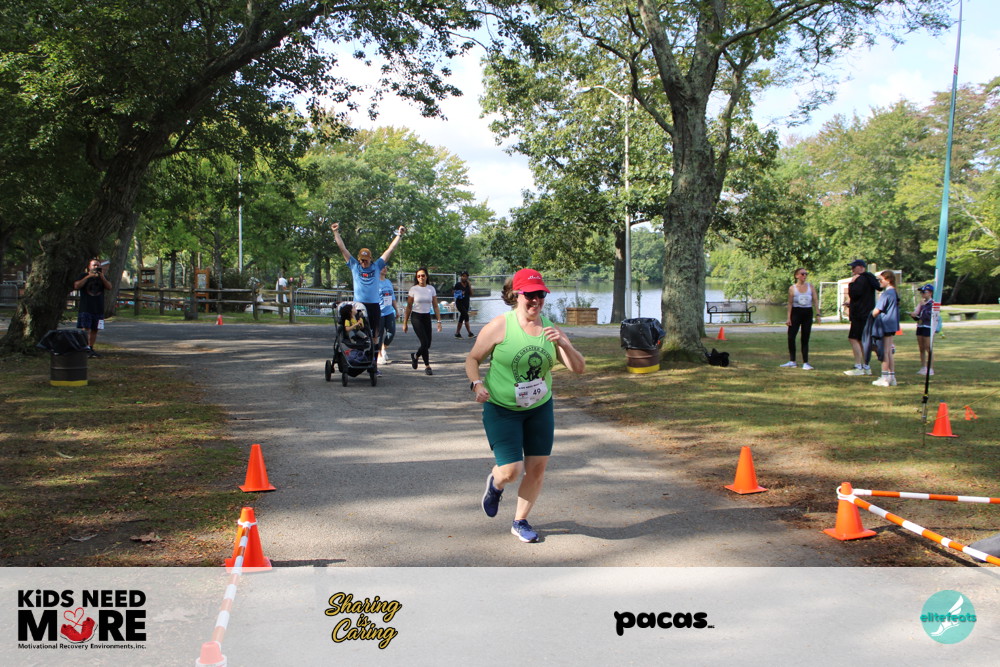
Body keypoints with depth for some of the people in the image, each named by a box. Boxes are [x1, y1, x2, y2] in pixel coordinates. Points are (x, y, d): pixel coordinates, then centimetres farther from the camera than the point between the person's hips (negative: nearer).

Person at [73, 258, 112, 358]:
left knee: (95, 330, 6)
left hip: (98, 309, 4)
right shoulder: (83, 276, 6)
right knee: (86, 329, -12)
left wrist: (102, 277, -14)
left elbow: (109, 288, -1)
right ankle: (85, 350, -15)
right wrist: (88, 277, -15)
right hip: (85, 308, -4)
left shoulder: (102, 277, 14)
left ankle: (91, 349, 15)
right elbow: (76, 286, -10)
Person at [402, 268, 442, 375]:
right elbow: (409, 307, 1)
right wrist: (405, 323, 0)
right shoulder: (413, 289, -3)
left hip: (427, 317, 4)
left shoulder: (431, 289, 4)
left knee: (428, 344, 2)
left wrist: (439, 321, 0)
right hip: (416, 317, -4)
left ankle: (415, 355, 32)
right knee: (425, 342, -14)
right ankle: (427, 366, 1)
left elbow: (435, 306, 6)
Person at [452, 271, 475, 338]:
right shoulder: (458, 284, -5)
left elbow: (471, 294, 3)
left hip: (466, 303, 6)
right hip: (459, 303, -6)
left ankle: (457, 333, 17)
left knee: (462, 318, 8)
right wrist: (459, 294, -18)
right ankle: (470, 333, -21)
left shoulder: (468, 284, 8)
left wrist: (470, 286, -5)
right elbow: (453, 293, -2)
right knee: (466, 315, -17)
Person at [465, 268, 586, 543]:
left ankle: (520, 522, 27)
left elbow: (579, 368, -4)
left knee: (537, 468, 4)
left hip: (540, 409, 4)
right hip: (502, 410, -4)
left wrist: (563, 344, -22)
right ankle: (495, 483, 30)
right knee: (511, 472, -9)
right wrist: (477, 384, -21)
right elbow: (473, 358, -3)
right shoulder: (499, 326, -12)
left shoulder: (550, 330, -1)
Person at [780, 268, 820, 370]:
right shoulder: (792, 288, -1)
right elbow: (790, 303, 1)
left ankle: (805, 363, 6)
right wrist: (789, 318, -4)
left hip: (807, 313, 1)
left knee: (805, 339, 3)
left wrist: (818, 314, -3)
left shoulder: (810, 286, 5)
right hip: (796, 312, -1)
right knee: (791, 337, -9)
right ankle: (792, 361, 1)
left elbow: (815, 301, 5)